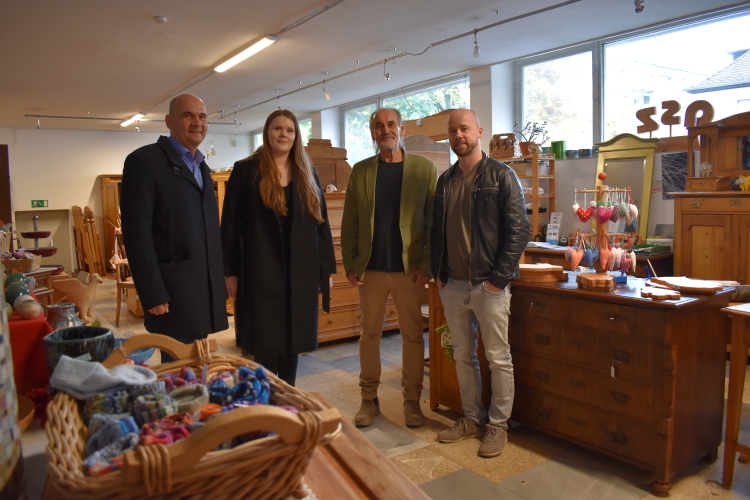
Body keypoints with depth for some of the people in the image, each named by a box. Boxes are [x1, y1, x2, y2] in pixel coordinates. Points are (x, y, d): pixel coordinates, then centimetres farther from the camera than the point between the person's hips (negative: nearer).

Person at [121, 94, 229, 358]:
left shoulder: (201, 166, 17)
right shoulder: (144, 161, -8)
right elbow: (137, 233, -14)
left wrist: (219, 282, 15)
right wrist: (152, 295, -18)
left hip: (204, 291, 7)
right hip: (172, 292, -7)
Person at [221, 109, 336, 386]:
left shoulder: (307, 173, 10)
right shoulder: (246, 170, 0)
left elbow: (321, 221, 9)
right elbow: (230, 224, -1)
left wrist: (327, 267, 5)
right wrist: (230, 271, -6)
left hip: (301, 272, 3)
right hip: (261, 270, -3)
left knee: (293, 339, 11)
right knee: (265, 343, 3)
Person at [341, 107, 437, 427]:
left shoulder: (424, 169, 1)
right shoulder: (361, 171, 7)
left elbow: (433, 221, -2)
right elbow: (349, 223, 5)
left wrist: (426, 265, -10)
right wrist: (350, 265, -2)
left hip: (409, 269, -2)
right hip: (370, 269, 2)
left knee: (412, 335, 7)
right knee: (369, 333, 10)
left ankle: (412, 401, 22)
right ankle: (369, 399, 24)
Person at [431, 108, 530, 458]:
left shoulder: (501, 176, -5)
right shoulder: (445, 180, 12)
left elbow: (519, 230, -10)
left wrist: (499, 277, -15)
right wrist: (438, 272, 6)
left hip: (488, 285, -5)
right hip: (452, 285, 6)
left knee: (498, 358, 5)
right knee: (463, 356, 14)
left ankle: (498, 424, 20)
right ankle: (472, 418, 29)